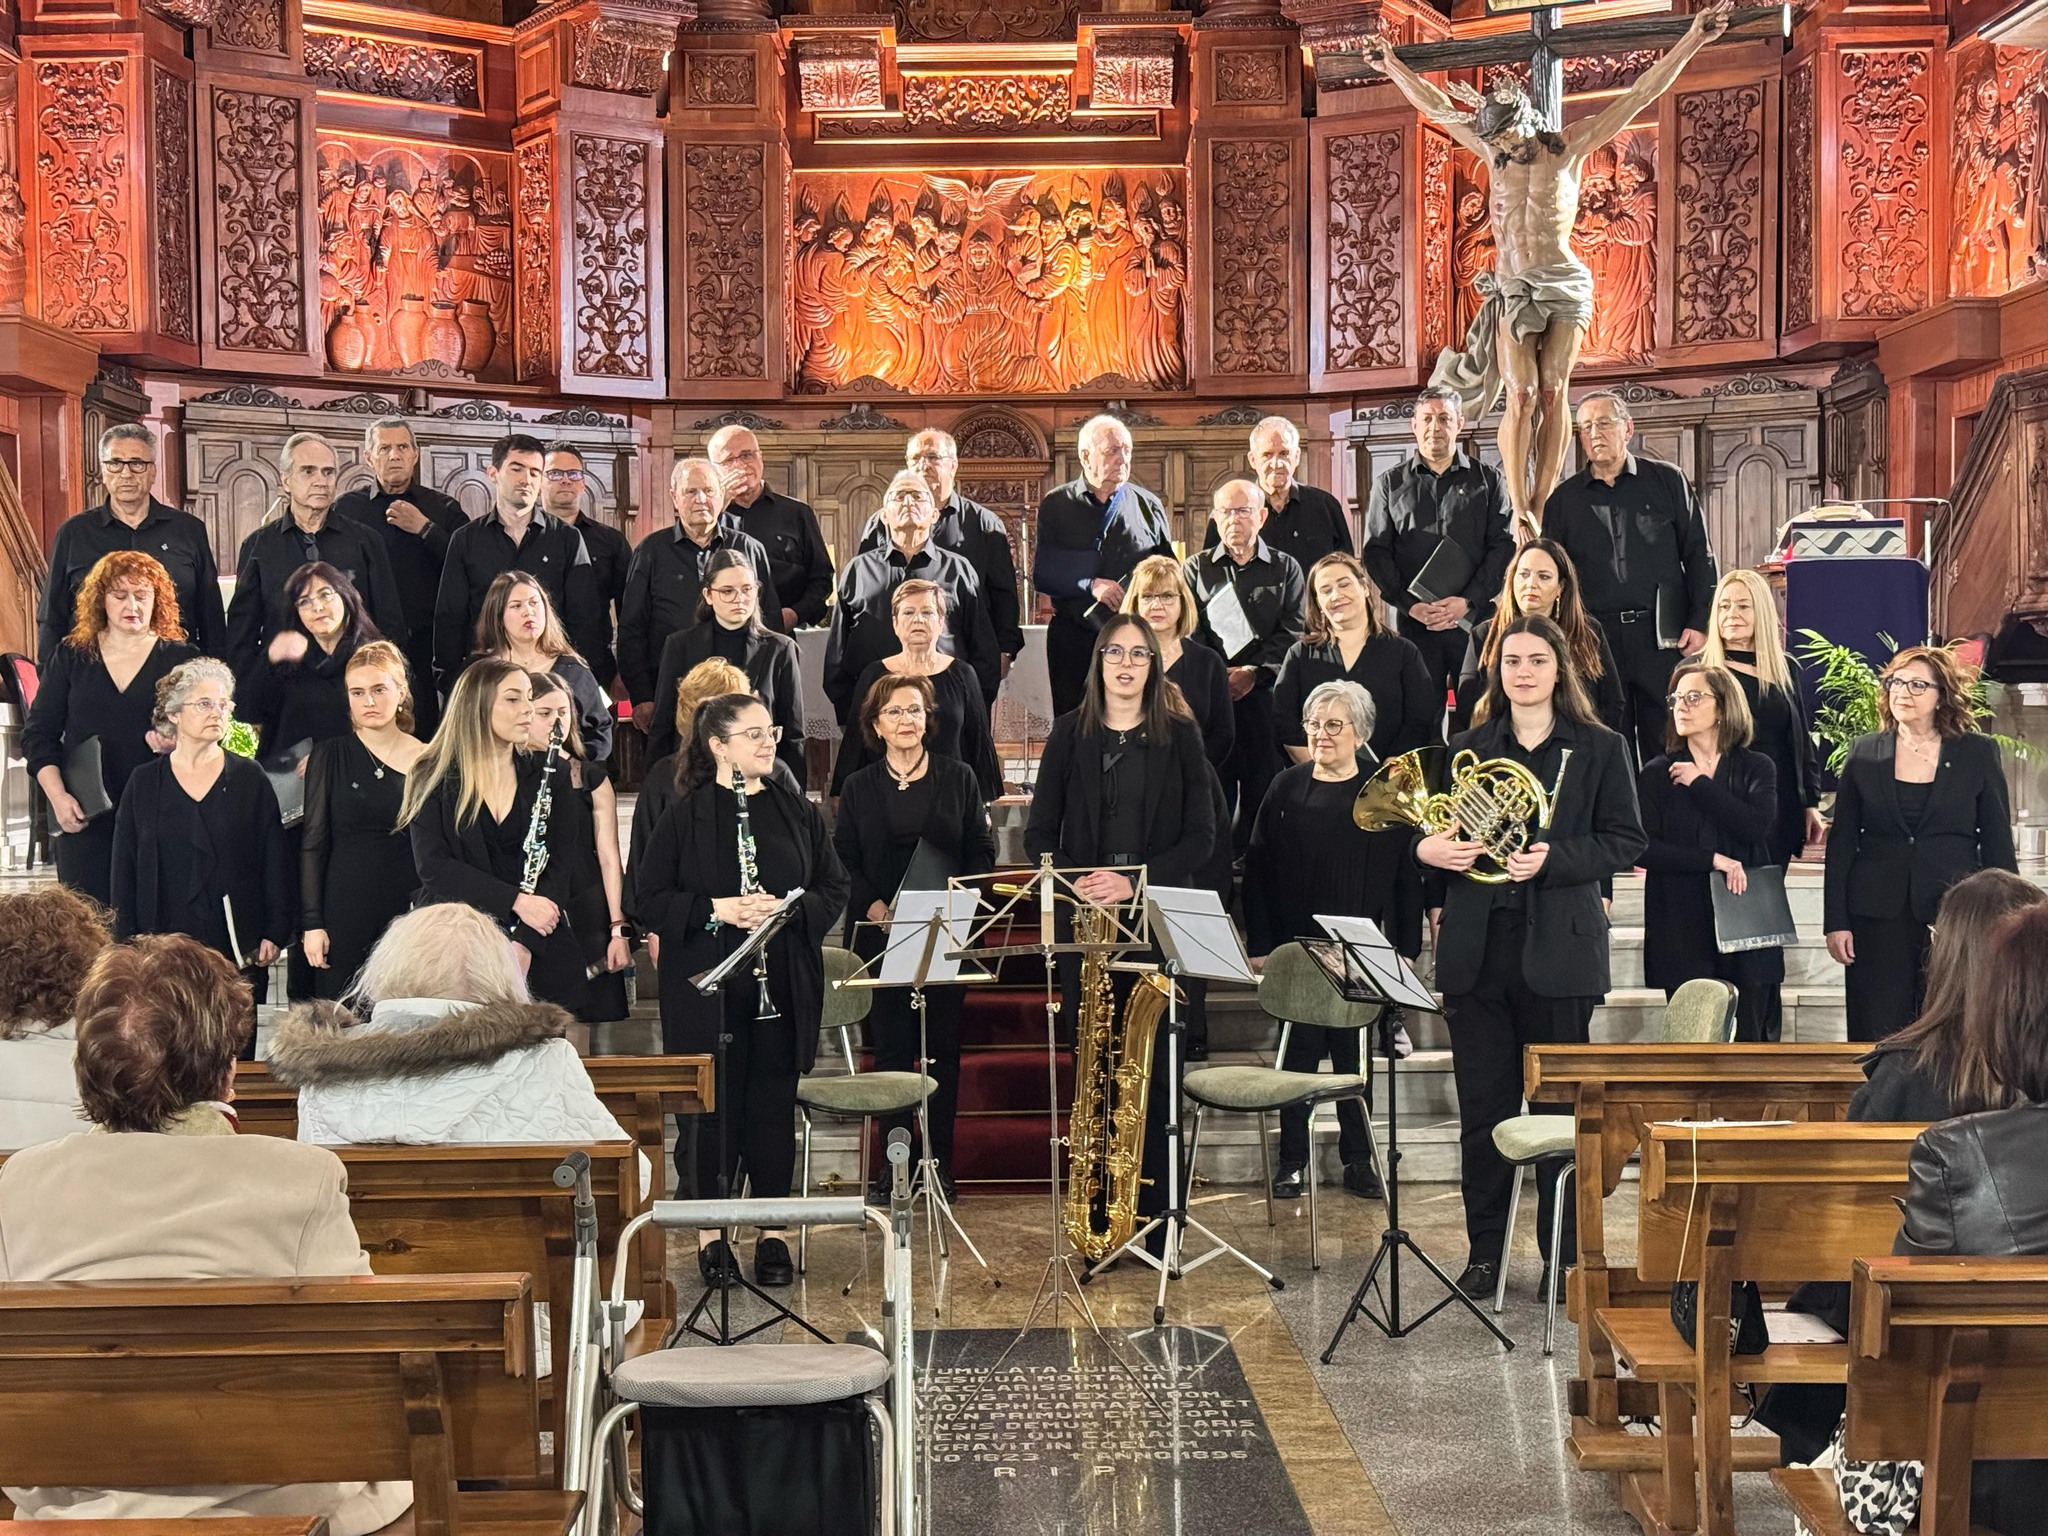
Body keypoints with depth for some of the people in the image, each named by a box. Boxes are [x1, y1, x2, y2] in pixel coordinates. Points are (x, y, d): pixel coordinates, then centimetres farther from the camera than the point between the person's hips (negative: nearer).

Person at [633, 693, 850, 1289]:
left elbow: (834, 888, 10)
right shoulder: (686, 815, -3)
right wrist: (718, 910, -17)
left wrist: (788, 908, -10)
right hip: (709, 988, -3)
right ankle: (709, 1235, 13)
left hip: (783, 988, 3)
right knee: (713, 1108, 2)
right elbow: (650, 895, -4)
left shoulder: (797, 811, 7)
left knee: (774, 1107, 6)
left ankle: (772, 1234, 17)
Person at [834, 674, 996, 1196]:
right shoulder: (859, 788, 10)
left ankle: (941, 1160, 6)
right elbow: (844, 860, 5)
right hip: (881, 934, 0)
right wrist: (873, 905, -11)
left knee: (942, 1045, 1)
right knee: (891, 1046, 0)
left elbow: (982, 850, 6)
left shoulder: (958, 778, 8)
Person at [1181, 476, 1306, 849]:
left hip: (1265, 691, 0)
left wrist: (1255, 672, -11)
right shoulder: (1195, 569, 14)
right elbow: (1187, 631, 3)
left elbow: (1292, 632, 3)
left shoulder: (1285, 569, 13)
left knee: (1264, 791, -5)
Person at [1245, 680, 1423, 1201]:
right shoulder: (1288, 788, 3)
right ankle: (1293, 1159, 12)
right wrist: (1260, 944, -2)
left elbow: (1407, 875, 2)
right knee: (1300, 1049, 3)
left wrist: (1405, 947, -2)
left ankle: (1358, 1158, 18)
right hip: (1296, 944, 0)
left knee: (1355, 1052, 7)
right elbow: (1257, 869, 3)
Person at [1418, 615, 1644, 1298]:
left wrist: (1553, 858, -16)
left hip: (1557, 949, -2)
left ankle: (1563, 1254, 13)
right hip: (1477, 948, 2)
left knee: (1560, 1107, 2)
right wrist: (1429, 849, -9)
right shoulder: (1466, 749, 12)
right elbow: (1431, 835, 15)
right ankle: (1484, 1250, 15)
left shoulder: (1599, 749, 4)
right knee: (1482, 1107, 4)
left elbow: (1625, 844, -1)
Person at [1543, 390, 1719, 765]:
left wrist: (1699, 623, -3)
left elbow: (1699, 555, 6)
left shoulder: (1668, 481, 8)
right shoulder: (1563, 500, 12)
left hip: (1662, 635, -1)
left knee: (1666, 747, -1)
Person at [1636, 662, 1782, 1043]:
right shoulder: (1657, 775, 8)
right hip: (1682, 934, 0)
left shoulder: (1756, 769, 9)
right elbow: (1643, 848, -5)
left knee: (1747, 1039, -2)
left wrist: (1700, 783, -6)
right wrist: (1713, 860, -12)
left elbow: (1757, 826, -11)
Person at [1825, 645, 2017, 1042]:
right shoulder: (1864, 753, 7)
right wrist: (1836, 921, 0)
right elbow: (1841, 843, 7)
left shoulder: (1979, 753, 4)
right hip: (1878, 916, 1)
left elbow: (1998, 845, 5)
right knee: (1877, 1035, 0)